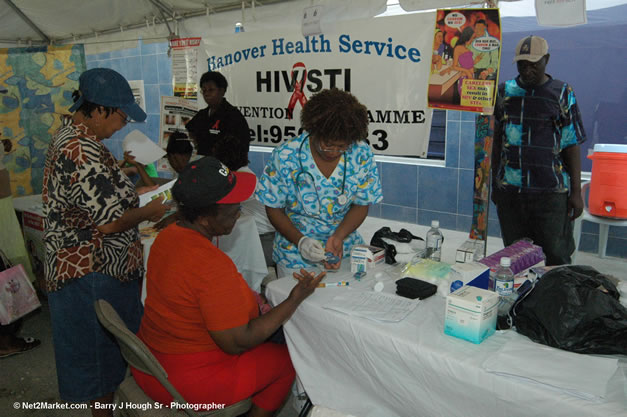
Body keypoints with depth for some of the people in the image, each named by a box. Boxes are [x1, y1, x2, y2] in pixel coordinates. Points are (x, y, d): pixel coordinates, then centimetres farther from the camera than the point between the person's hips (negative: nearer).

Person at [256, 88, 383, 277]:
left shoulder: (361, 154, -10)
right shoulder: (285, 156, -15)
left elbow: (361, 205, -1)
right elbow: (273, 208, -6)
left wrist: (338, 237, -16)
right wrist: (300, 241, -20)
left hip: (344, 249, 2)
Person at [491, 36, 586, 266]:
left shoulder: (562, 94, 3)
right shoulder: (505, 91, 9)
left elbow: (572, 145, 1)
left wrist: (576, 191, -3)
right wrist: (494, 184, 12)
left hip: (551, 192, -2)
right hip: (509, 192, 3)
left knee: (557, 256, 0)